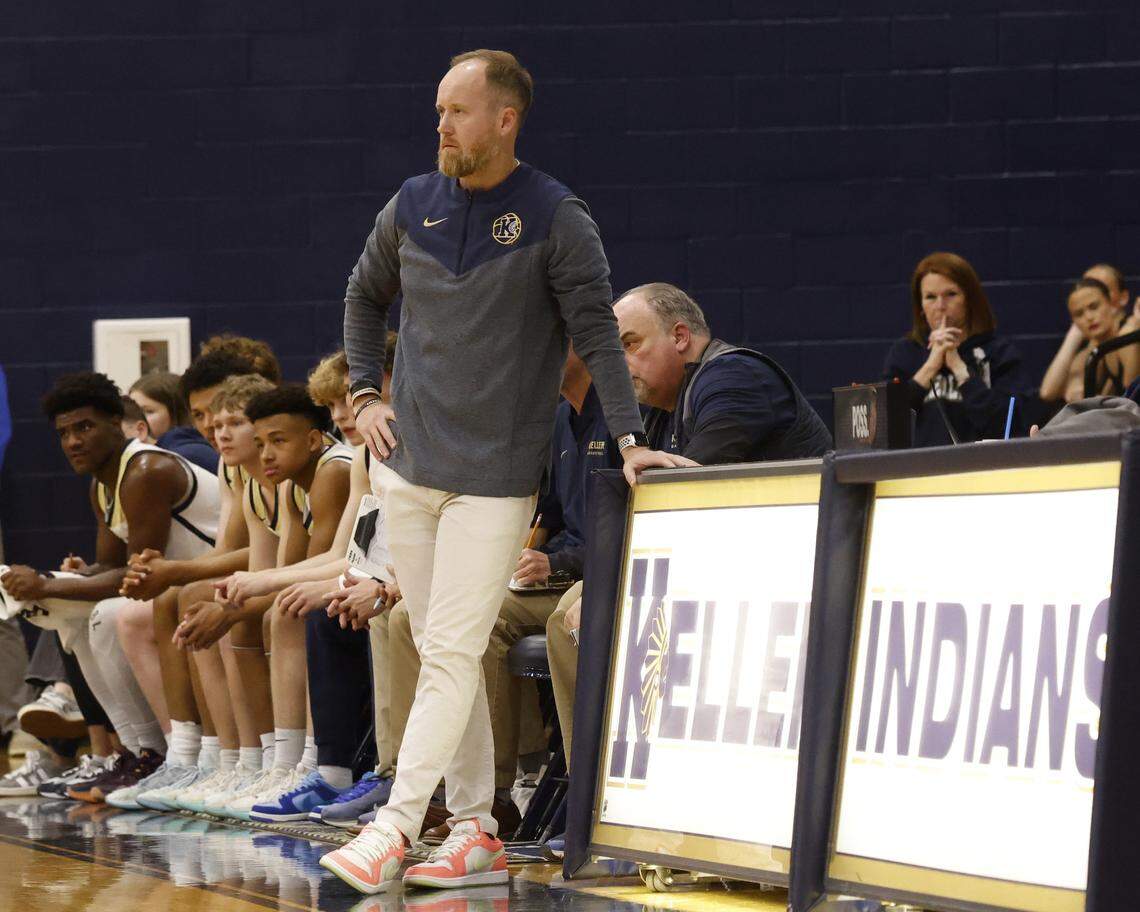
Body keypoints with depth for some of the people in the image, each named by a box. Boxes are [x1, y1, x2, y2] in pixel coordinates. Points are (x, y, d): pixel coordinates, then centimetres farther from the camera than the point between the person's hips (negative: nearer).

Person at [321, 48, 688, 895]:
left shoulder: (555, 218, -6)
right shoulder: (413, 205, 7)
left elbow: (597, 332, -9)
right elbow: (365, 297, 23)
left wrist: (630, 436, -18)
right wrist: (365, 394, 13)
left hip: (497, 475, -5)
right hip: (411, 466, 5)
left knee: (452, 652, -11)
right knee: (444, 653, 7)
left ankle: (394, 828, -15)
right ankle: (476, 833, 13)